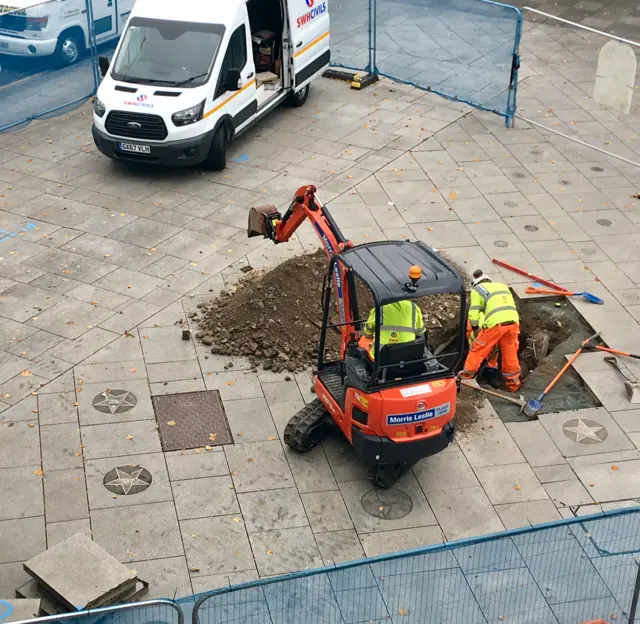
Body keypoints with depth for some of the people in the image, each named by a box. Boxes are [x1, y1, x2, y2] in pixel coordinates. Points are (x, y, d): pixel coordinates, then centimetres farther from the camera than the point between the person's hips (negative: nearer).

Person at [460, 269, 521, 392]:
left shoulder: (477, 290, 14)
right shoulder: (503, 286, 30)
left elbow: (473, 314, 6)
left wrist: (475, 331, 16)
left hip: (495, 323, -5)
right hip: (513, 322, 5)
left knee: (478, 349, 11)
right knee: (510, 354, 18)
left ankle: (466, 376, 20)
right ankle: (513, 383, 27)